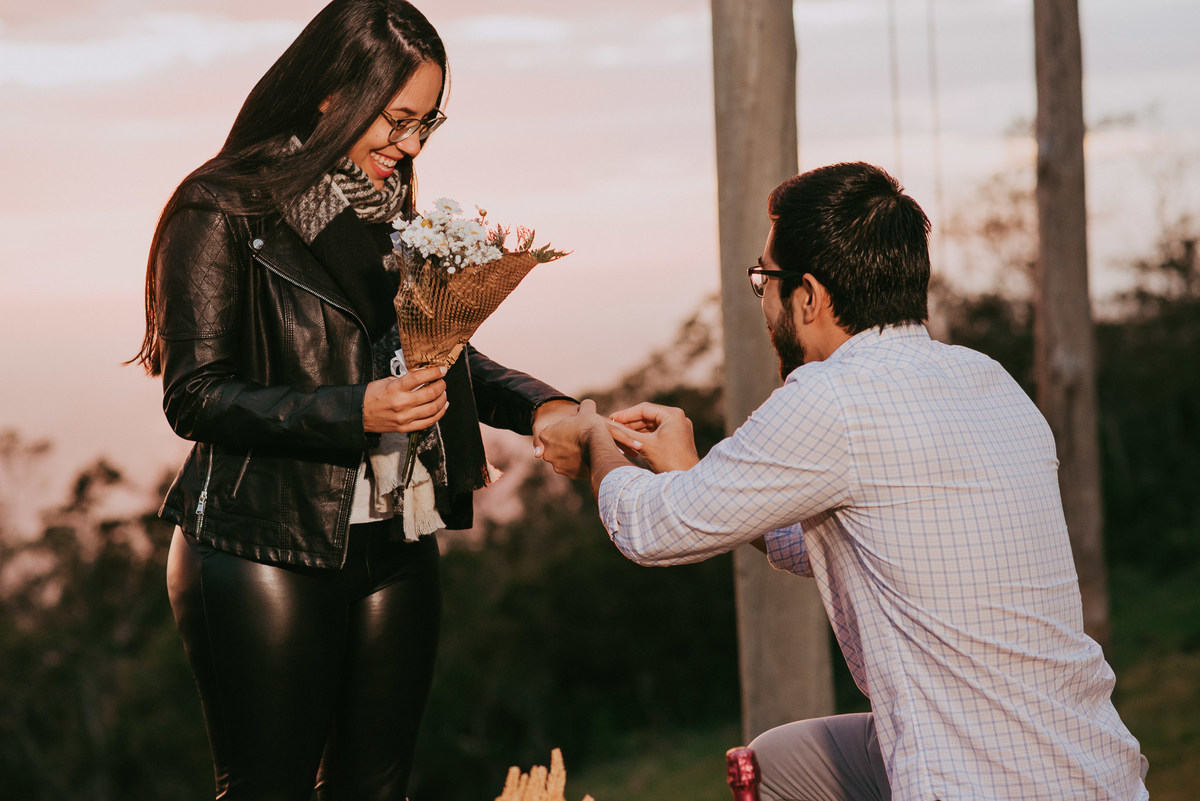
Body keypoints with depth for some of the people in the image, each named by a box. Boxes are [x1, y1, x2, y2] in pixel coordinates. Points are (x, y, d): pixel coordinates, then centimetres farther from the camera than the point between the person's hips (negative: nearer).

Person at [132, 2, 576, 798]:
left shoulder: (388, 212, 12)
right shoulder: (226, 212, -8)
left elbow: (443, 354, 19)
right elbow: (196, 397, -13)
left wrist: (538, 405, 0)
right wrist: (355, 411, -24)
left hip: (396, 551, 7)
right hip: (266, 558, -6)